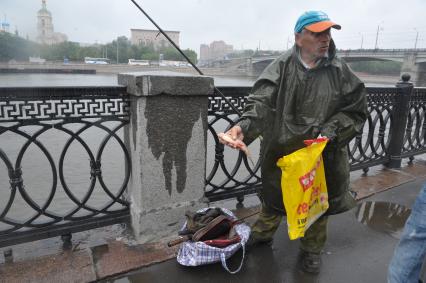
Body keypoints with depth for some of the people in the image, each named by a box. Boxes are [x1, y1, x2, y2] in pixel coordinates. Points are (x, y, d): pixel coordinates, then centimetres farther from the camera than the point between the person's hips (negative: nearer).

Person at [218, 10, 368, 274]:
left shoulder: (340, 71, -4)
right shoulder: (281, 67, -10)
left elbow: (355, 111, 0)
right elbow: (261, 102, -23)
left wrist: (329, 133, -17)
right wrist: (243, 127, -42)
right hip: (281, 150, -1)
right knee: (273, 193, 19)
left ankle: (312, 248, 44)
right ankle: (263, 233, 48)